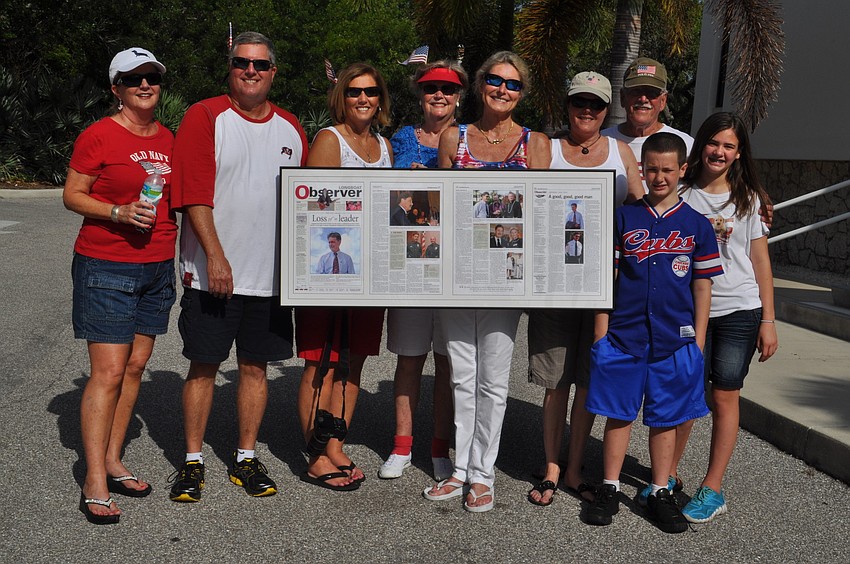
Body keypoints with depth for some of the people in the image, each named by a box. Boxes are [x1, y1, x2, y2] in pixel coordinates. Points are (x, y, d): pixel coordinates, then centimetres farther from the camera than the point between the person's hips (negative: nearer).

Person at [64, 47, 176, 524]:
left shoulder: (167, 138, 12)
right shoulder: (99, 135, -7)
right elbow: (72, 195, -6)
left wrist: (179, 253, 15)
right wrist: (119, 212, -21)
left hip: (158, 267, 6)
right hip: (107, 268, -6)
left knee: (136, 365, 10)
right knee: (108, 372, -8)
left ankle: (113, 460, 22)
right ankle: (94, 483, -2)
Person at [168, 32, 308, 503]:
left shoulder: (291, 128, 11)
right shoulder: (205, 117, -3)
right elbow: (193, 195, -11)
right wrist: (215, 256, -19)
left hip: (272, 274, 4)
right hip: (212, 272, -4)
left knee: (255, 366, 10)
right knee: (204, 366, 4)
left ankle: (245, 459, 22)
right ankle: (192, 461, 17)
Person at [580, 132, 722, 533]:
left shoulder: (697, 225, 4)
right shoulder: (624, 218, 3)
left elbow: (702, 286, 6)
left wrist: (698, 342, 3)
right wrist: (601, 332, -1)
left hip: (675, 340, 1)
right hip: (623, 336, 0)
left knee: (665, 418, 9)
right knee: (618, 414, 7)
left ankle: (660, 493, 22)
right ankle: (609, 489, 20)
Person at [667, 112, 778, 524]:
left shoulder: (748, 199, 6)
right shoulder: (682, 196, 4)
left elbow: (760, 261, 5)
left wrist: (768, 320, 1)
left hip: (739, 311, 0)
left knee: (724, 397, 1)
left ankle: (712, 489, 9)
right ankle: (668, 475, 20)